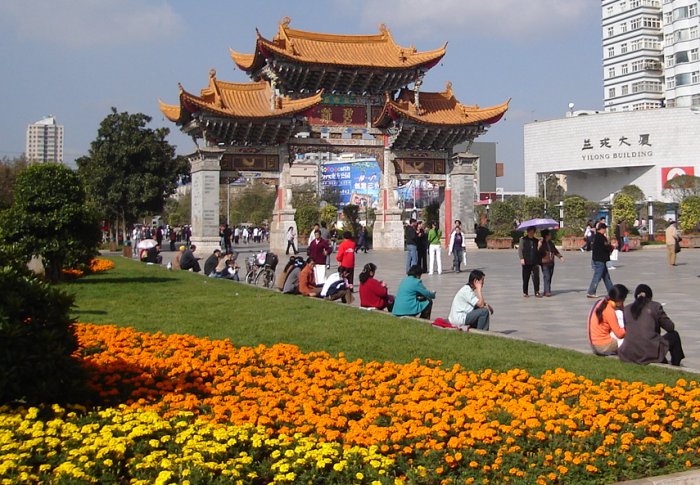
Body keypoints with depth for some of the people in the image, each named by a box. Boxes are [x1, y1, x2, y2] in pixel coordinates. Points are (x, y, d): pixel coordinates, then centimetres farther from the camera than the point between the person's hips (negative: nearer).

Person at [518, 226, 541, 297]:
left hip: (534, 262, 2)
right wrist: (521, 258, -15)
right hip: (526, 262, -2)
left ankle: (537, 292, -5)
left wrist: (538, 261, 15)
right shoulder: (523, 239, 2)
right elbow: (520, 249, -2)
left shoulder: (536, 240, 15)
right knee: (525, 278, 4)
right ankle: (525, 292, 15)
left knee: (536, 277, -8)